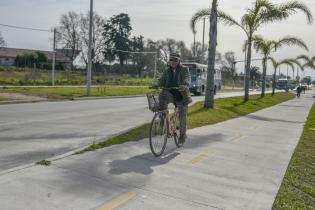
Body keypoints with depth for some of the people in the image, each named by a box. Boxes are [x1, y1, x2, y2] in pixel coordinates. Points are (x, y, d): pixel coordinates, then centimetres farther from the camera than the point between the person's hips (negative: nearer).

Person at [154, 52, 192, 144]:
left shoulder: (184, 69, -2)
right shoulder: (167, 71, 11)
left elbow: (187, 78, -20)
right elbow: (161, 80, 3)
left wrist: (185, 86, -43)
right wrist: (156, 85, -22)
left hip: (181, 95, -2)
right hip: (170, 93, 2)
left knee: (182, 116, -2)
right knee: (162, 96, -33)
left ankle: (182, 134, 20)